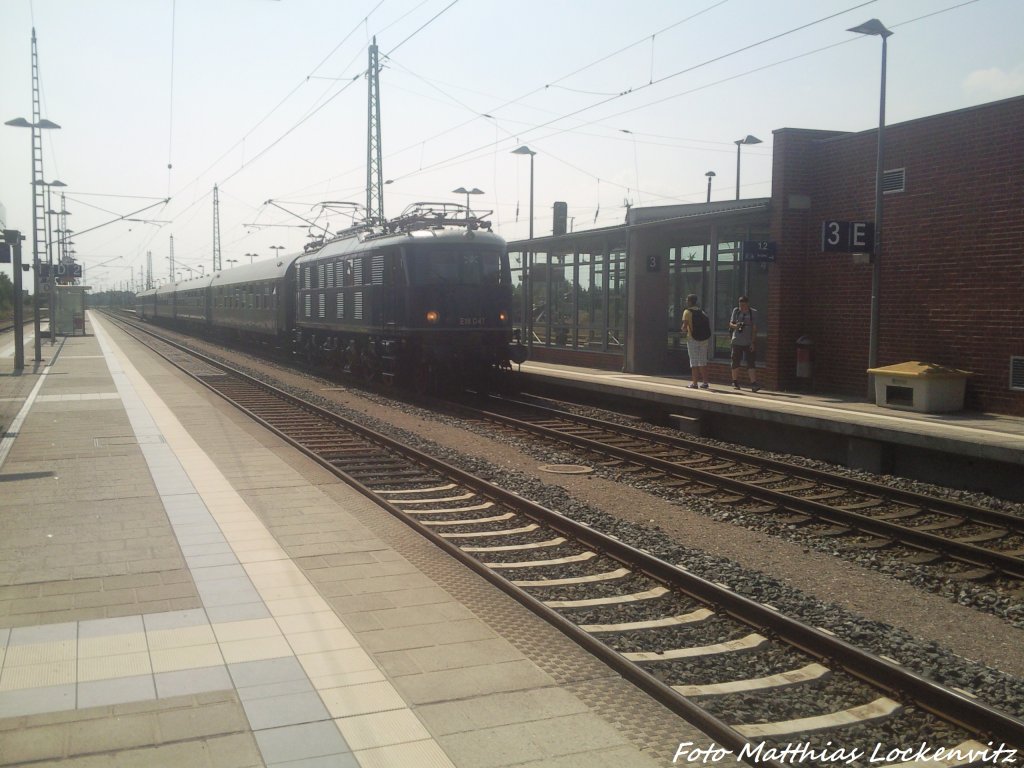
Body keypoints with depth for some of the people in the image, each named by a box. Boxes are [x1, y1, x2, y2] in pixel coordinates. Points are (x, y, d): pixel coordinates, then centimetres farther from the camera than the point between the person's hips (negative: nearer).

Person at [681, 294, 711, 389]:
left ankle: (695, 383, -1)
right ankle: (705, 382, 10)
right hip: (703, 339, 5)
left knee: (694, 362, 0)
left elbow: (685, 326, -14)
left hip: (692, 339, -5)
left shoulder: (687, 312, -6)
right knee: (703, 362, 11)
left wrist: (683, 330, 6)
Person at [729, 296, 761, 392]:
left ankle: (753, 383, -15)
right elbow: (730, 324, 9)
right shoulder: (736, 311, 6)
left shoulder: (753, 313, 0)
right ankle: (735, 382, 20)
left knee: (751, 362, -9)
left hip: (749, 342, -2)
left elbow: (754, 329, -2)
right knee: (736, 362, 7)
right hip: (737, 341, 2)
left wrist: (753, 342, -9)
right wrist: (735, 325, -15)